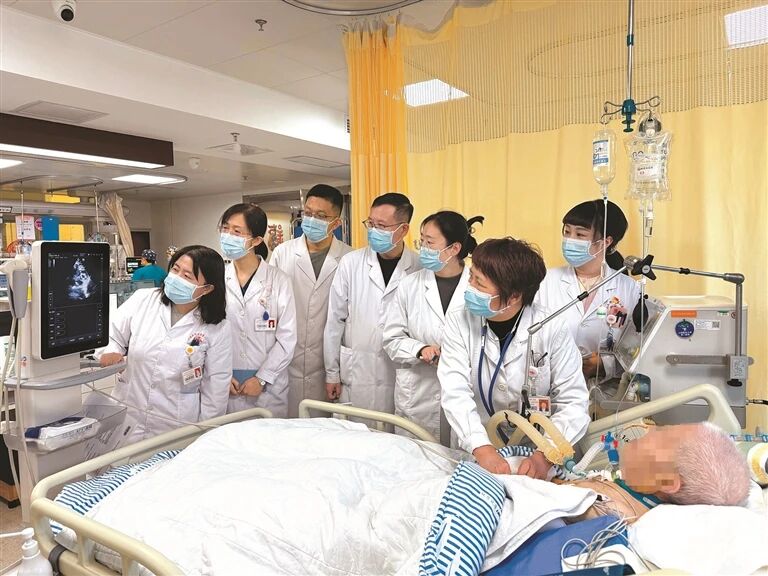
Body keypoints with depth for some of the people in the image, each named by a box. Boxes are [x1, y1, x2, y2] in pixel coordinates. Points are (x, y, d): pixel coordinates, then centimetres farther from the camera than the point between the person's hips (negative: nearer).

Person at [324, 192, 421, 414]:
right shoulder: (350, 263, -3)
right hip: (356, 374, 1)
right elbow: (335, 320, 1)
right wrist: (331, 372, 3)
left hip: (402, 377, 0)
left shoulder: (420, 268, -5)